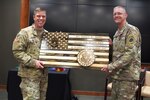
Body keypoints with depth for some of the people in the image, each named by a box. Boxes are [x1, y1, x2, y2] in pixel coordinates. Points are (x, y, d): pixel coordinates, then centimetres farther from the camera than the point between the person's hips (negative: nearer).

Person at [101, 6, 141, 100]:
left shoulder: (132, 30, -12)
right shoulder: (117, 33, 15)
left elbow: (130, 54, -22)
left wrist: (111, 66, -22)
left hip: (128, 75, -8)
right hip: (117, 74, 8)